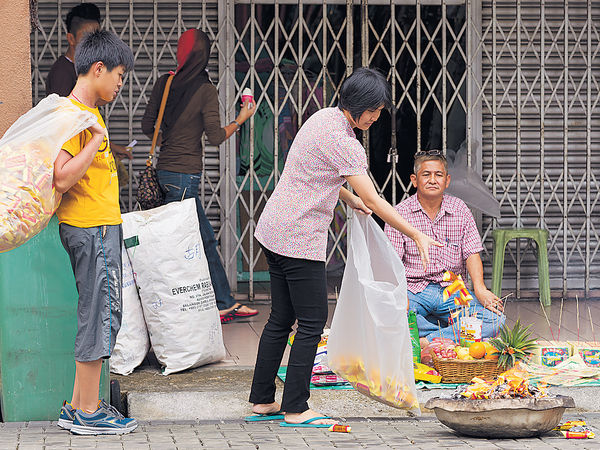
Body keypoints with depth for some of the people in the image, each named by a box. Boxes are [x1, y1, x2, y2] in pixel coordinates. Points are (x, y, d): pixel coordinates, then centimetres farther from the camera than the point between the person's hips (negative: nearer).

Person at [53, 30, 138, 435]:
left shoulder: (88, 112, 17)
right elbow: (63, 178, -23)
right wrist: (96, 141, -24)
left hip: (100, 228, 10)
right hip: (93, 229, -10)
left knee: (100, 315, 12)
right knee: (101, 315, -5)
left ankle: (79, 407, 17)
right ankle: (88, 412, 1)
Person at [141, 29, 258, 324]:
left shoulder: (165, 83, 5)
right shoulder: (205, 90, -12)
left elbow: (147, 126, 8)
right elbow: (216, 137, -12)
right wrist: (240, 120, 4)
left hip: (166, 169, 7)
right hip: (184, 175, -7)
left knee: (206, 241, 15)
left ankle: (225, 304, 22)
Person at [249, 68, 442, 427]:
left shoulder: (324, 117, 9)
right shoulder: (342, 141, -19)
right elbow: (373, 201, -19)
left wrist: (349, 198, 23)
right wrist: (417, 235, -13)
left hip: (274, 231, 10)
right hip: (300, 239, -10)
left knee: (281, 318, 14)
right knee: (312, 322, -3)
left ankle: (262, 399, 19)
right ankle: (296, 408, 1)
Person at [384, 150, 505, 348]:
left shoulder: (459, 209, 8)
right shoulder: (400, 213, 0)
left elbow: (471, 253, 3)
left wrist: (480, 289, -16)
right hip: (414, 290, -2)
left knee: (494, 318, -24)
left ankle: (428, 342, -26)